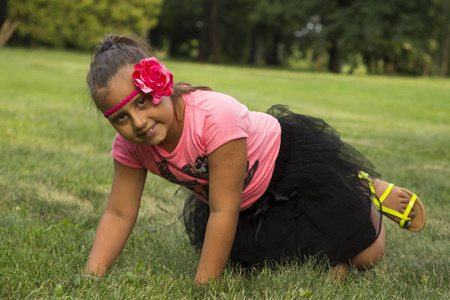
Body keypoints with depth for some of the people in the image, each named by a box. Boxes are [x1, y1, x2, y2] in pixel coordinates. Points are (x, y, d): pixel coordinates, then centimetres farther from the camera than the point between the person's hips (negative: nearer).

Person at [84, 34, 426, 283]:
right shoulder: (130, 146, -22)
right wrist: (91, 277, -28)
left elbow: (224, 211, -36)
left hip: (295, 156, -5)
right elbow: (119, 215, -15)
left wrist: (203, 286, -33)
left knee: (364, 256, -5)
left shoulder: (216, 116, -41)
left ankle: (372, 189, 25)